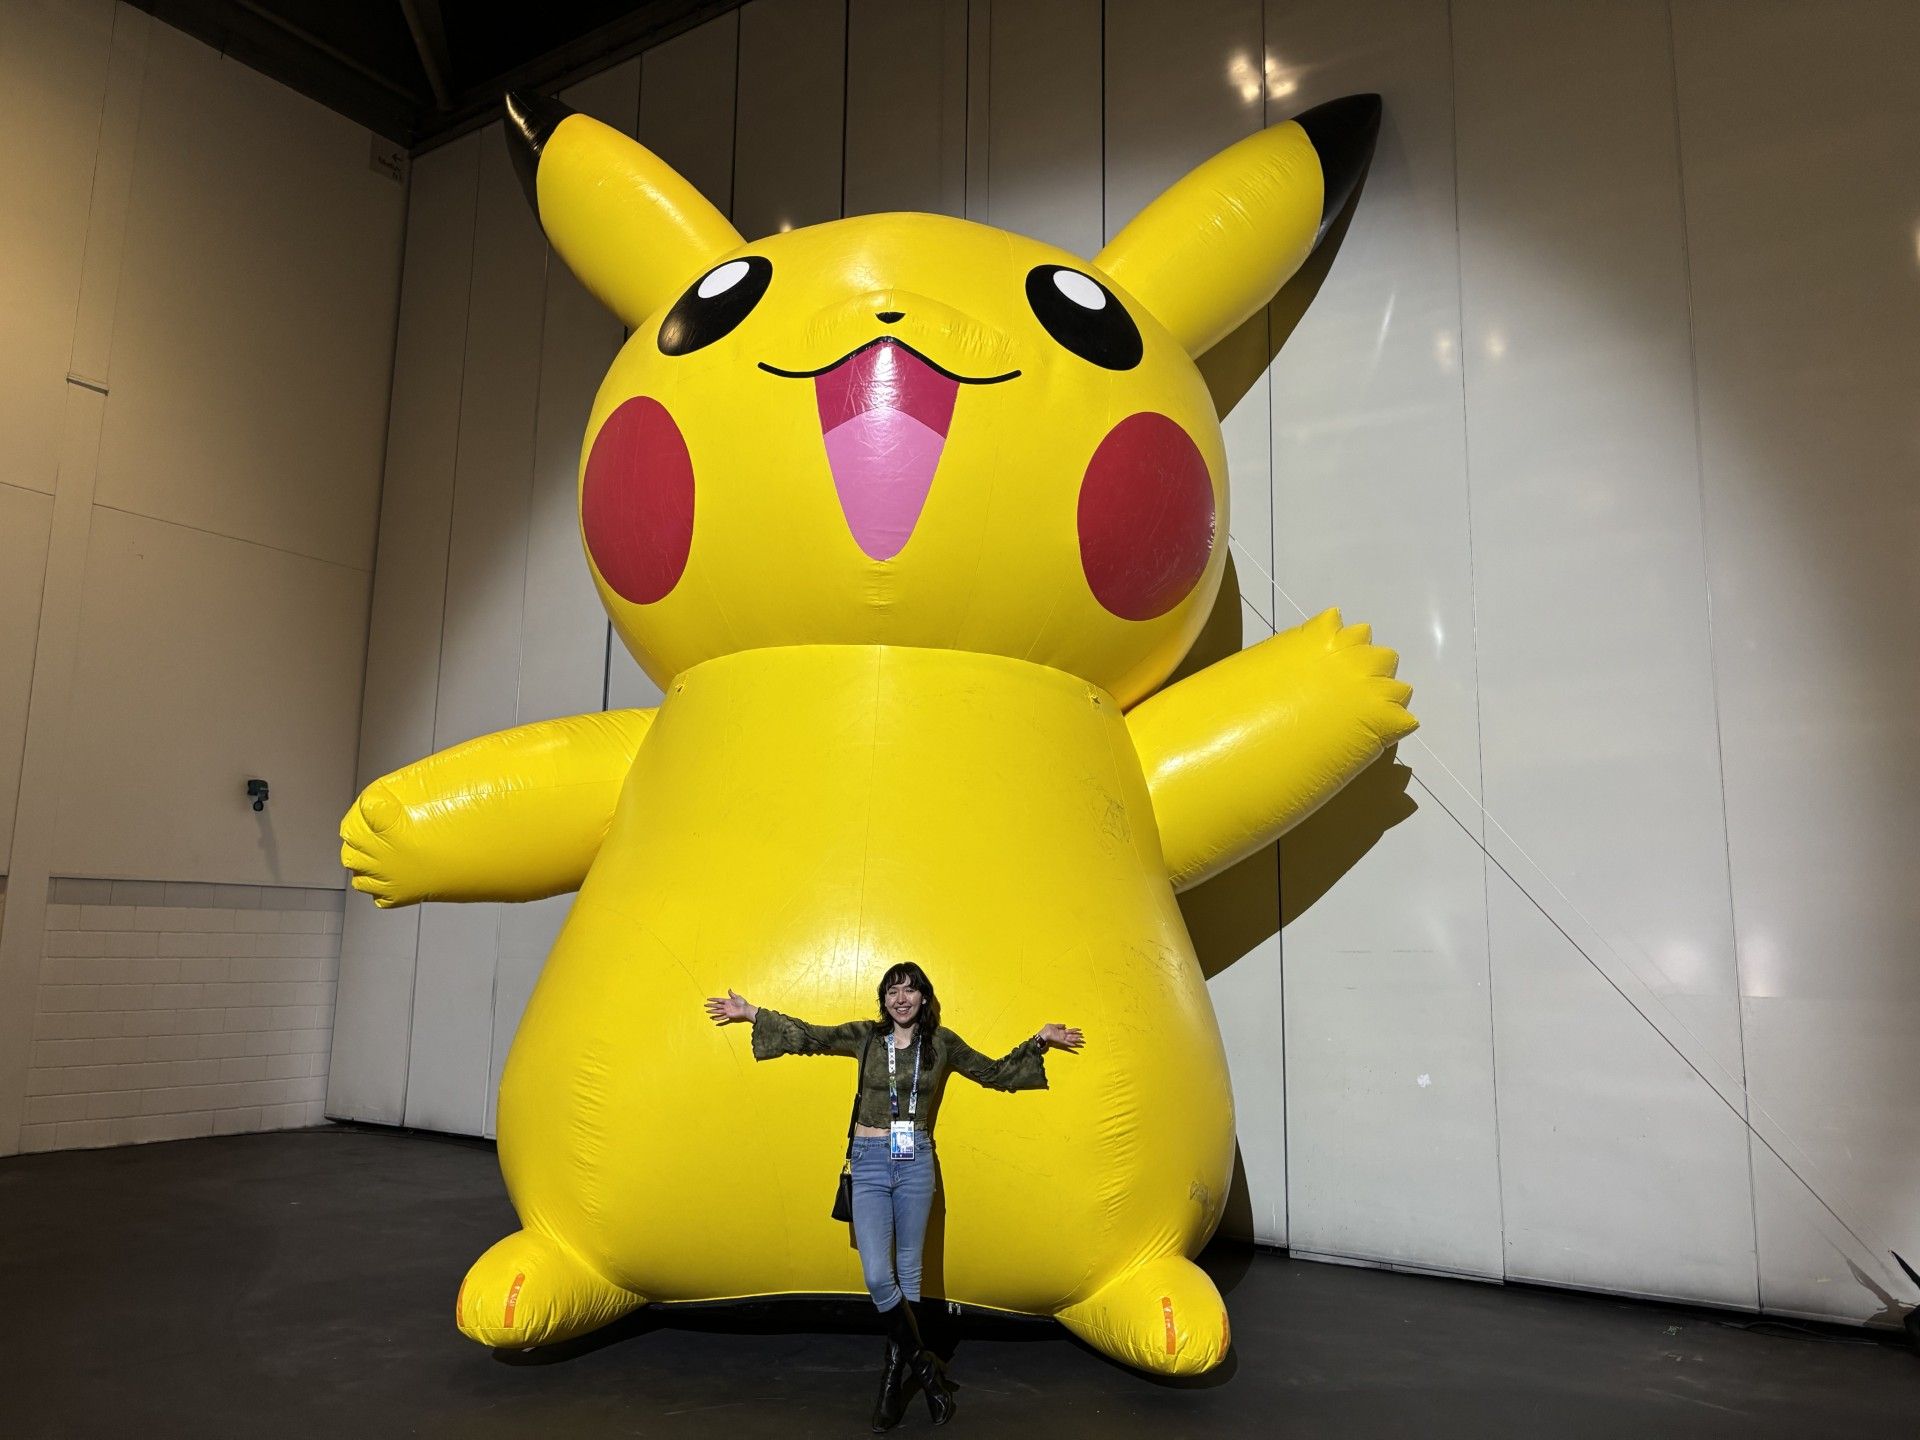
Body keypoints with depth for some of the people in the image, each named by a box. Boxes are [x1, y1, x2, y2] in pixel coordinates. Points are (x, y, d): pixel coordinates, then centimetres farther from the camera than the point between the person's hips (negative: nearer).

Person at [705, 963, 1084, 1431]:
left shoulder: (941, 1043, 4)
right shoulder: (866, 1036, 2)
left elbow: (996, 1073, 13)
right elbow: (807, 1036, 0)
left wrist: (1038, 1042, 4)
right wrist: (752, 1014, -6)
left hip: (916, 1163, 1)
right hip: (870, 1163, -1)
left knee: (908, 1273, 9)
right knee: (877, 1276, -10)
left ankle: (895, 1376, 25)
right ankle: (923, 1363, 12)